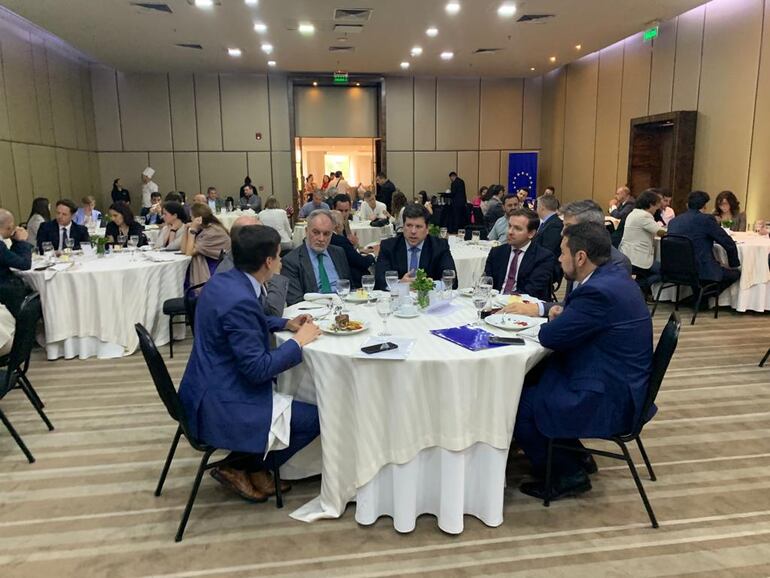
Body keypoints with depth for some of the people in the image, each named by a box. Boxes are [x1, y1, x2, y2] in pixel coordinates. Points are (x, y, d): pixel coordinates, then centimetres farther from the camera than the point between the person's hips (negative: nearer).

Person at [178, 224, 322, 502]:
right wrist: (298, 341, -14)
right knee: (314, 418, -3)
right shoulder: (240, 300, -28)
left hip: (210, 388, 10)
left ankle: (254, 464, 24)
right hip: (221, 406, -10)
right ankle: (238, 468, 8)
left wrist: (286, 323, 9)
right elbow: (258, 369, -26)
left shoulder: (223, 280, 1)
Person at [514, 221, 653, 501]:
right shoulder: (613, 276, 5)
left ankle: (567, 474, 13)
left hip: (607, 402, -10)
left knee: (516, 405, -5)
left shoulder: (599, 291, -27)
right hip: (621, 385, 10)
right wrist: (562, 315, 2)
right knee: (530, 376, 18)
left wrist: (553, 319, 0)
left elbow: (551, 337, -20)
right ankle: (574, 457, 27)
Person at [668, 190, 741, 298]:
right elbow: (729, 244, -4)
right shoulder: (706, 219, -9)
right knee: (735, 273, 18)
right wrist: (734, 264, 12)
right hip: (702, 272, -6)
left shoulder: (673, 221, 6)